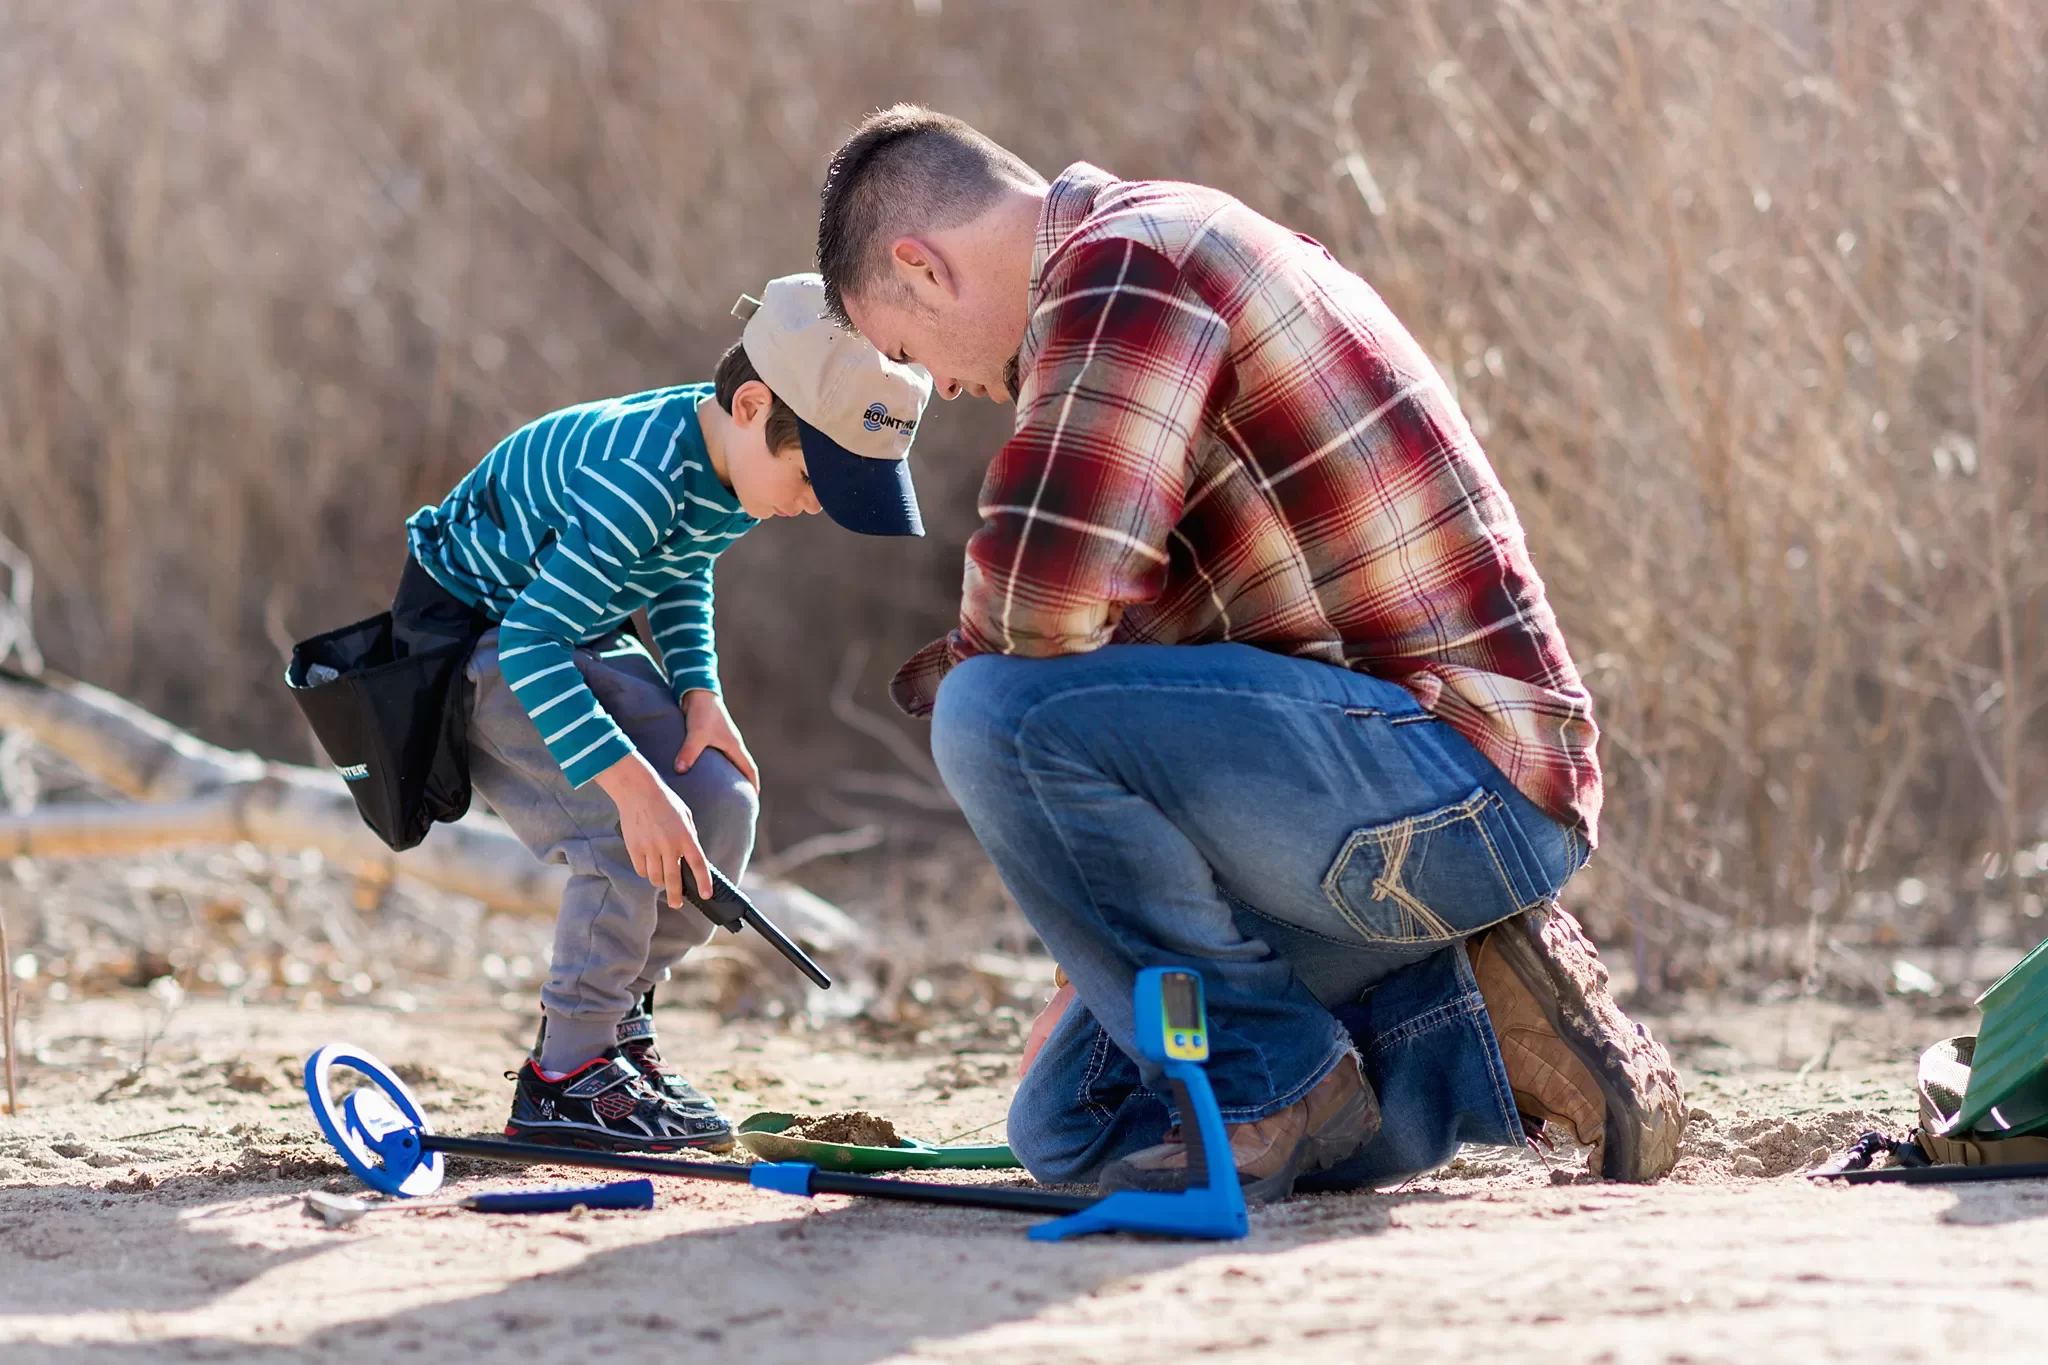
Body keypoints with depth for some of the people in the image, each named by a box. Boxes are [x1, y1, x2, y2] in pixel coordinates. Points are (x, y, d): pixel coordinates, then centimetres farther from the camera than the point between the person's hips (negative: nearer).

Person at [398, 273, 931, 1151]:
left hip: (578, 637, 9)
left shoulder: (737, 458, -9)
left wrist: (699, 692, -5)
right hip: (470, 640, -9)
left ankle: (614, 1026, 12)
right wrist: (630, 781, -41)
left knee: (720, 808, -3)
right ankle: (565, 1080, -13)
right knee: (631, 830, -23)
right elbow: (529, 642, -37)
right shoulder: (640, 477, -36)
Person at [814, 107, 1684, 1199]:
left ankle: (1274, 1084, -10)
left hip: (1459, 779, -10)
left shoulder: (1123, 262, -12)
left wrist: (955, 670, 0)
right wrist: (1111, 961, 30)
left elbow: (1040, 603, -25)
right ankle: (1481, 1038, 9)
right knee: (1069, 1126, 12)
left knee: (997, 712, -24)